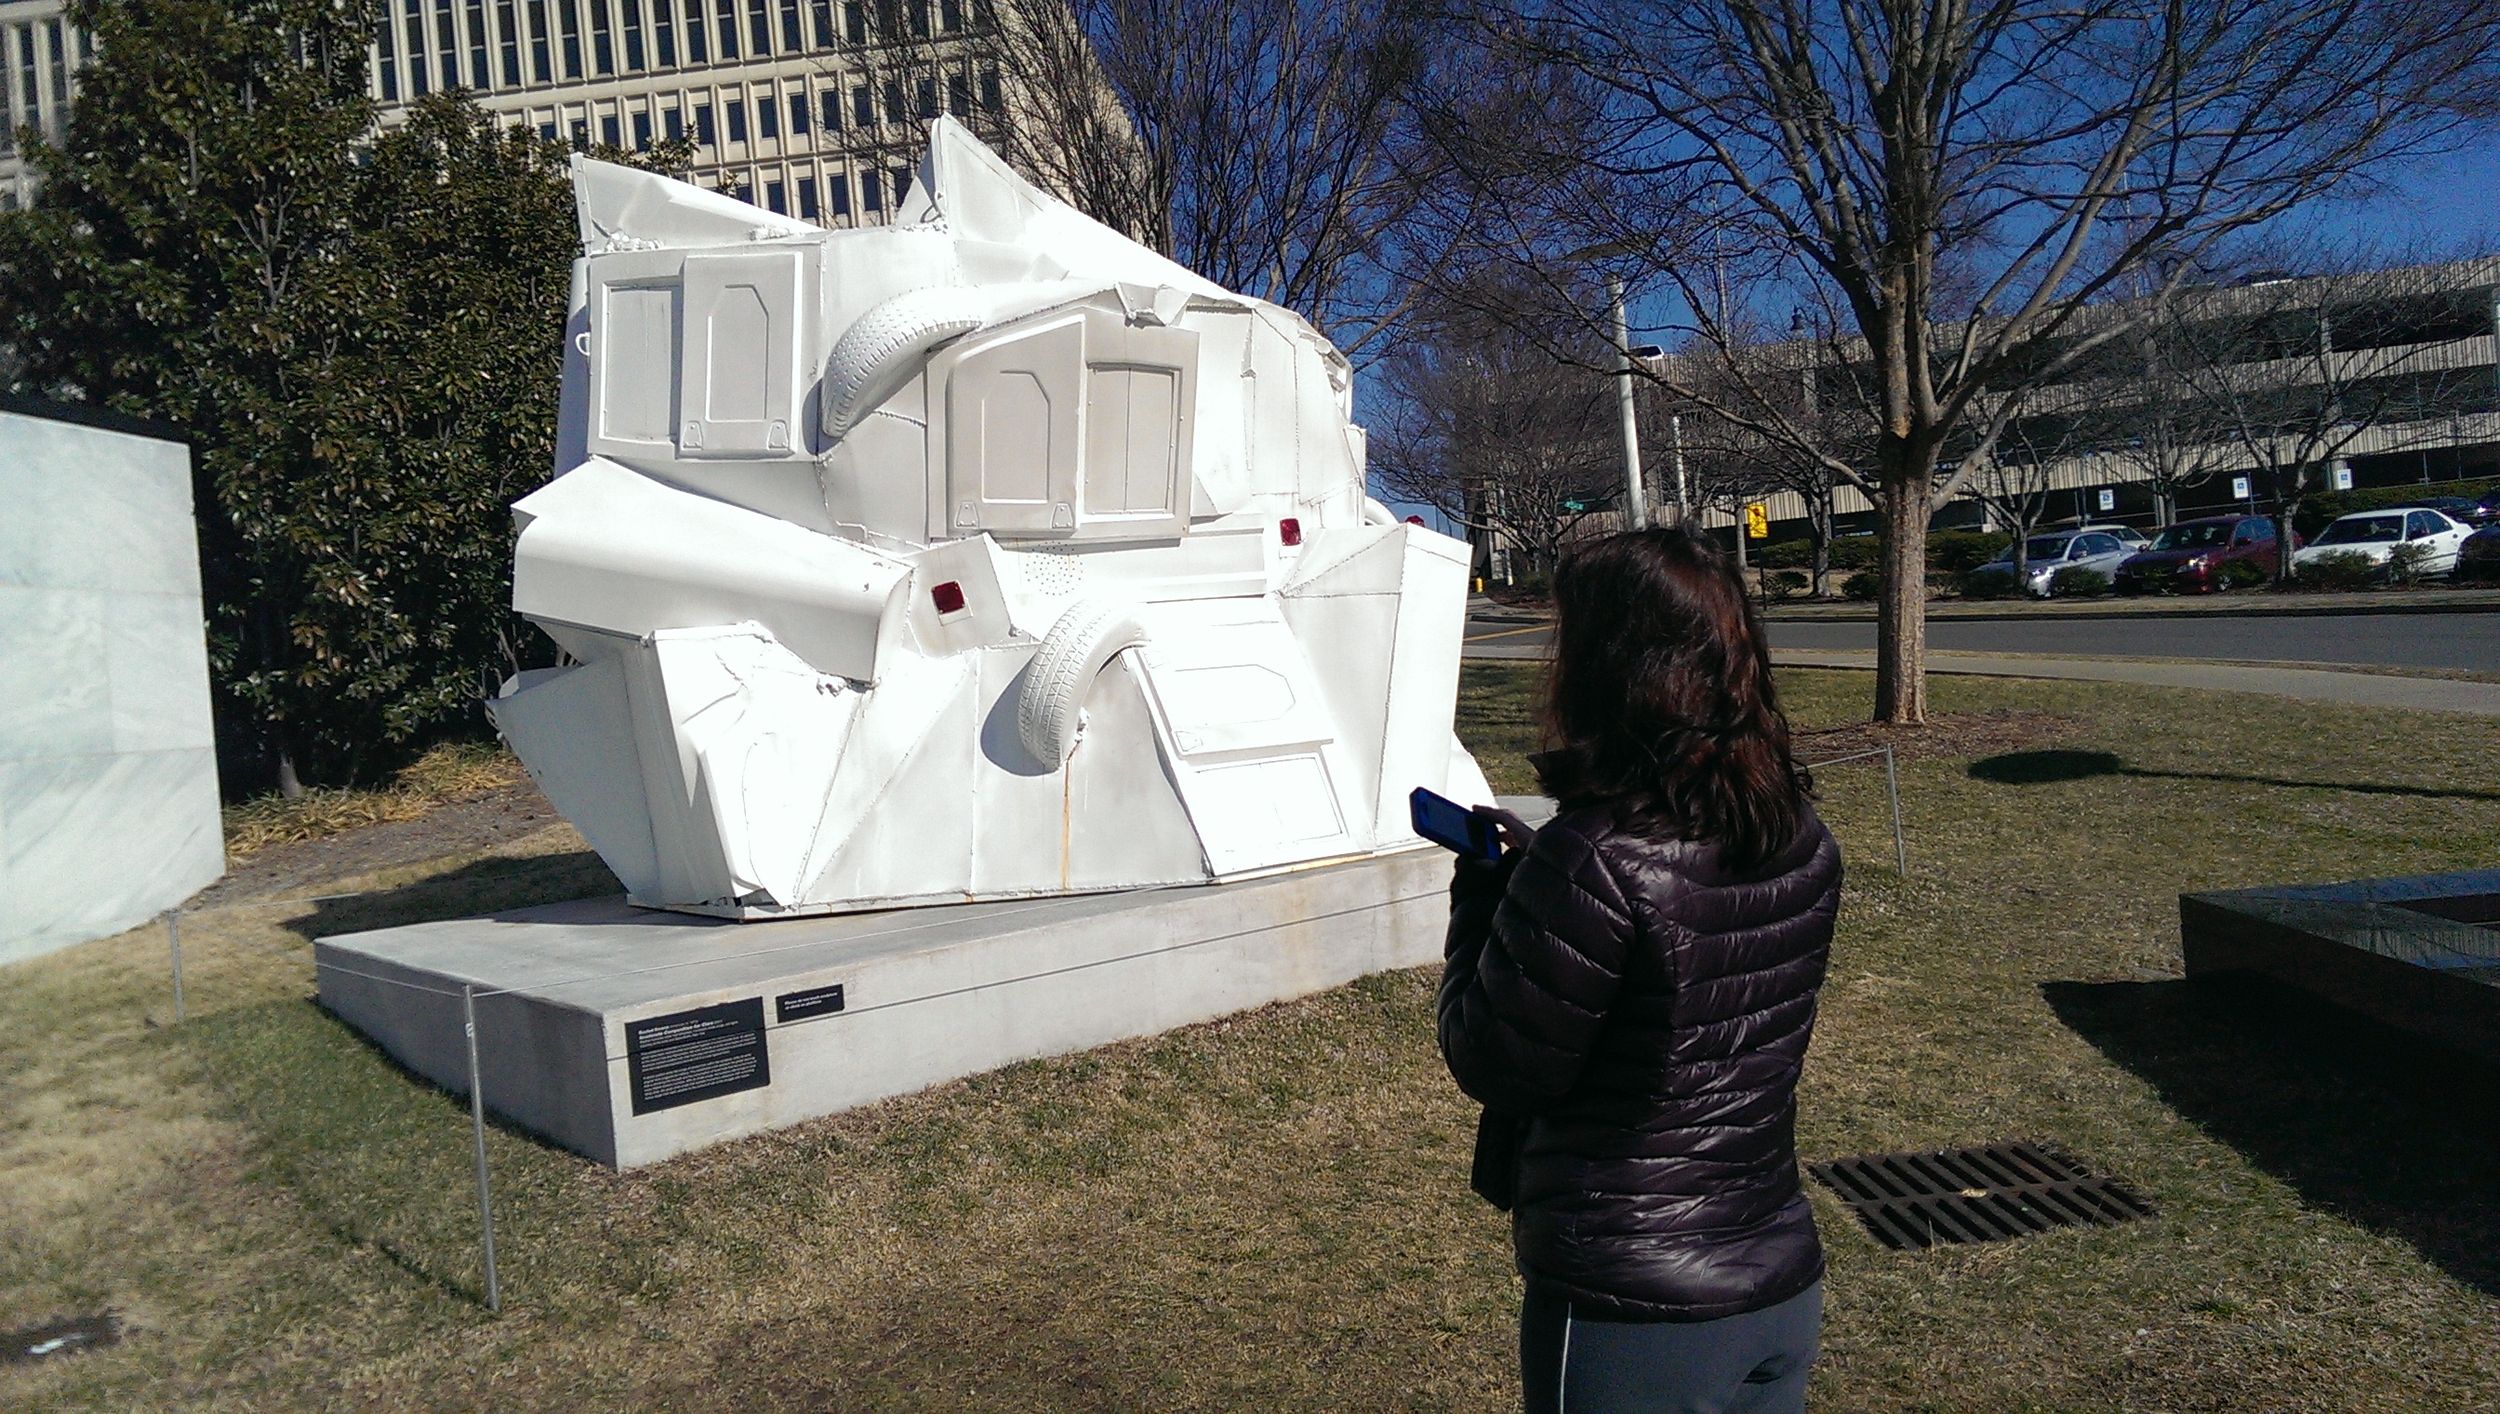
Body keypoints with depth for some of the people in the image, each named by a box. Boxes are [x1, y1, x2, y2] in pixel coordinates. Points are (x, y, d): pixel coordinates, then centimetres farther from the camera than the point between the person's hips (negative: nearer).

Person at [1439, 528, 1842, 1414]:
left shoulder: (1593, 861, -27)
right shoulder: (1804, 845, -3)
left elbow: (1493, 1065, -17)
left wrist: (1480, 894, -3)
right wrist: (1533, 871, 6)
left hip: (1632, 1317, -7)